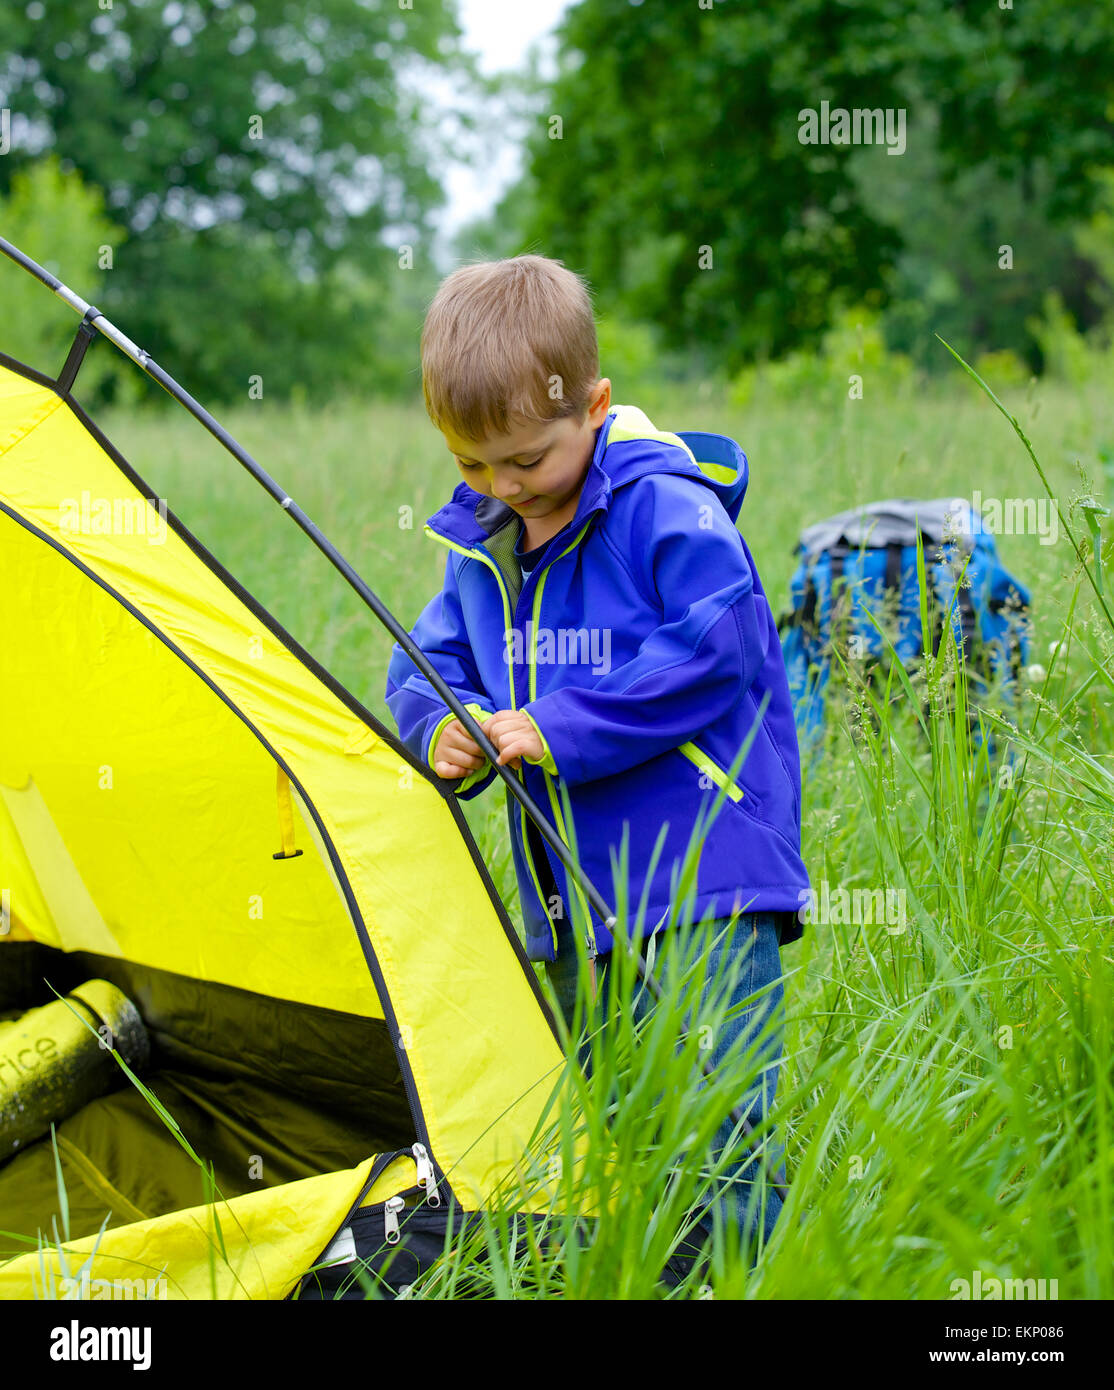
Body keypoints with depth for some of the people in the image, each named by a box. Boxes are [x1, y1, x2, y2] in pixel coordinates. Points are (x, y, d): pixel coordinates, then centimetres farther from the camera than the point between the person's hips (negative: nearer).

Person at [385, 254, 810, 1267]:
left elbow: (715, 651, -21)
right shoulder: (482, 546, 10)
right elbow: (425, 662, 19)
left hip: (705, 886, -8)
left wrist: (560, 729, -19)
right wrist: (439, 731, -6)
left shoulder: (668, 510, -13)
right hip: (576, 909, 8)